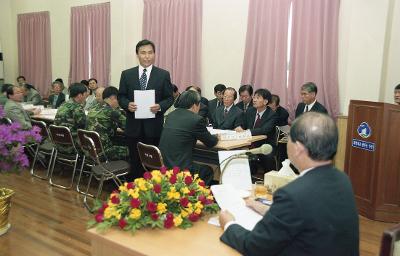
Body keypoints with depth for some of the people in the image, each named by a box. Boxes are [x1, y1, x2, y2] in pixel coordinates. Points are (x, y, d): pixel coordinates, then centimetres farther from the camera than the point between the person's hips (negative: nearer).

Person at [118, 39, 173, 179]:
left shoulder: (163, 75, 2)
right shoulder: (126, 74, 5)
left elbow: (170, 98, 3)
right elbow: (121, 96, 9)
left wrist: (160, 106, -16)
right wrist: (127, 104, -13)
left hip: (154, 127, -1)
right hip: (134, 127, 1)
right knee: (135, 162, 10)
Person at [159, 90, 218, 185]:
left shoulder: (171, 115, 8)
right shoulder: (197, 119, -12)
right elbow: (210, 142, 0)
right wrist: (216, 137, 24)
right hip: (179, 169, -7)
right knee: (208, 171, 20)